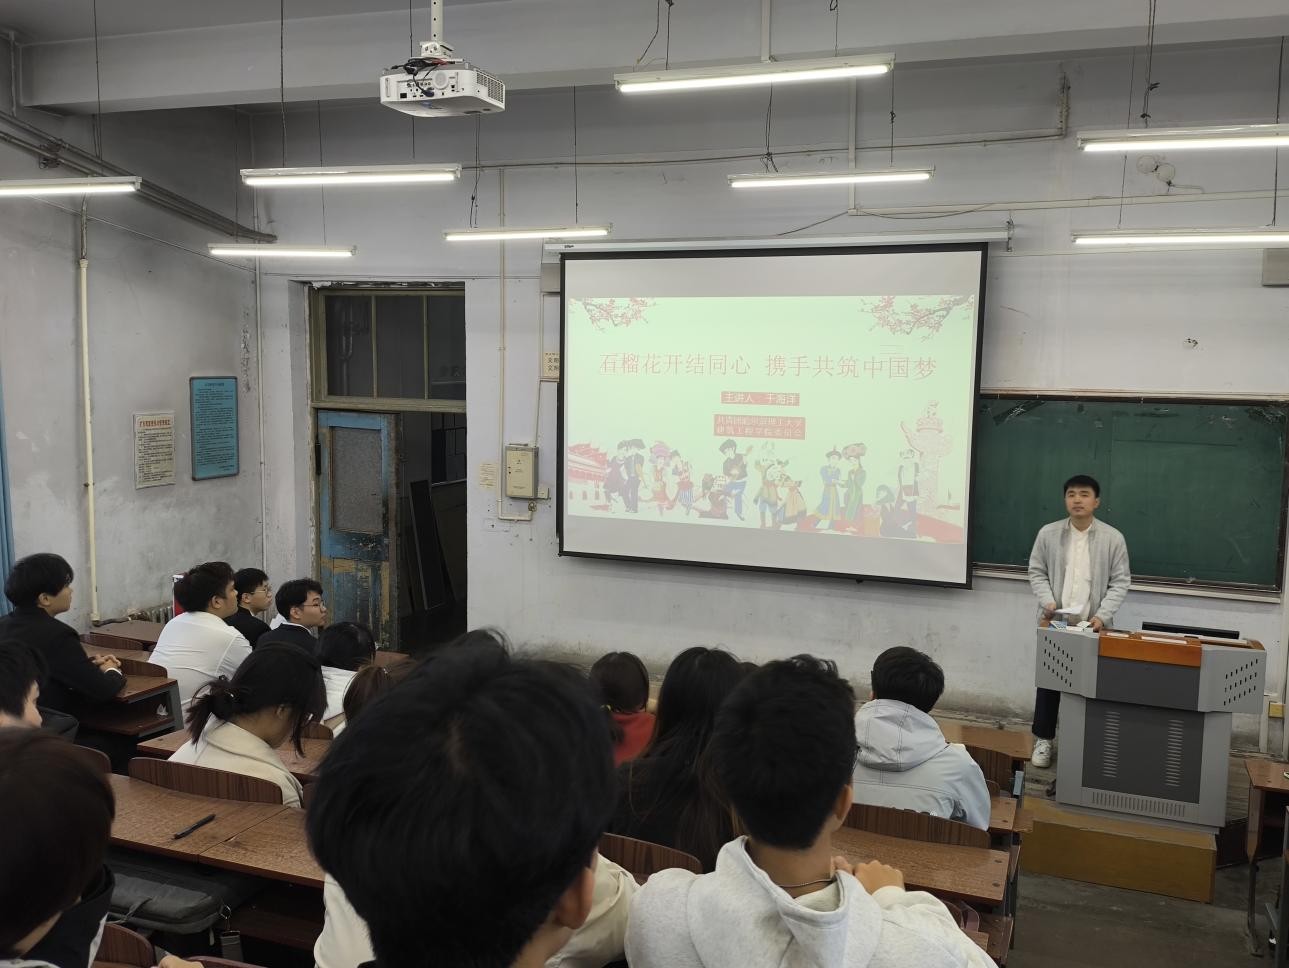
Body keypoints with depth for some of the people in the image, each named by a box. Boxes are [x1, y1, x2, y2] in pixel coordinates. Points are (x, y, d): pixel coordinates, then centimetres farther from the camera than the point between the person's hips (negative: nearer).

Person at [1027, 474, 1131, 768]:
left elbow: (1121, 582, -1)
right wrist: (1047, 601, -10)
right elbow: (1037, 572, 6)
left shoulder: (1113, 538, -3)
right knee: (1048, 680, 7)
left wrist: (1103, 615, -12)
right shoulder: (1048, 533, 0)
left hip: (1092, 626, -1)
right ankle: (1043, 740, 20)